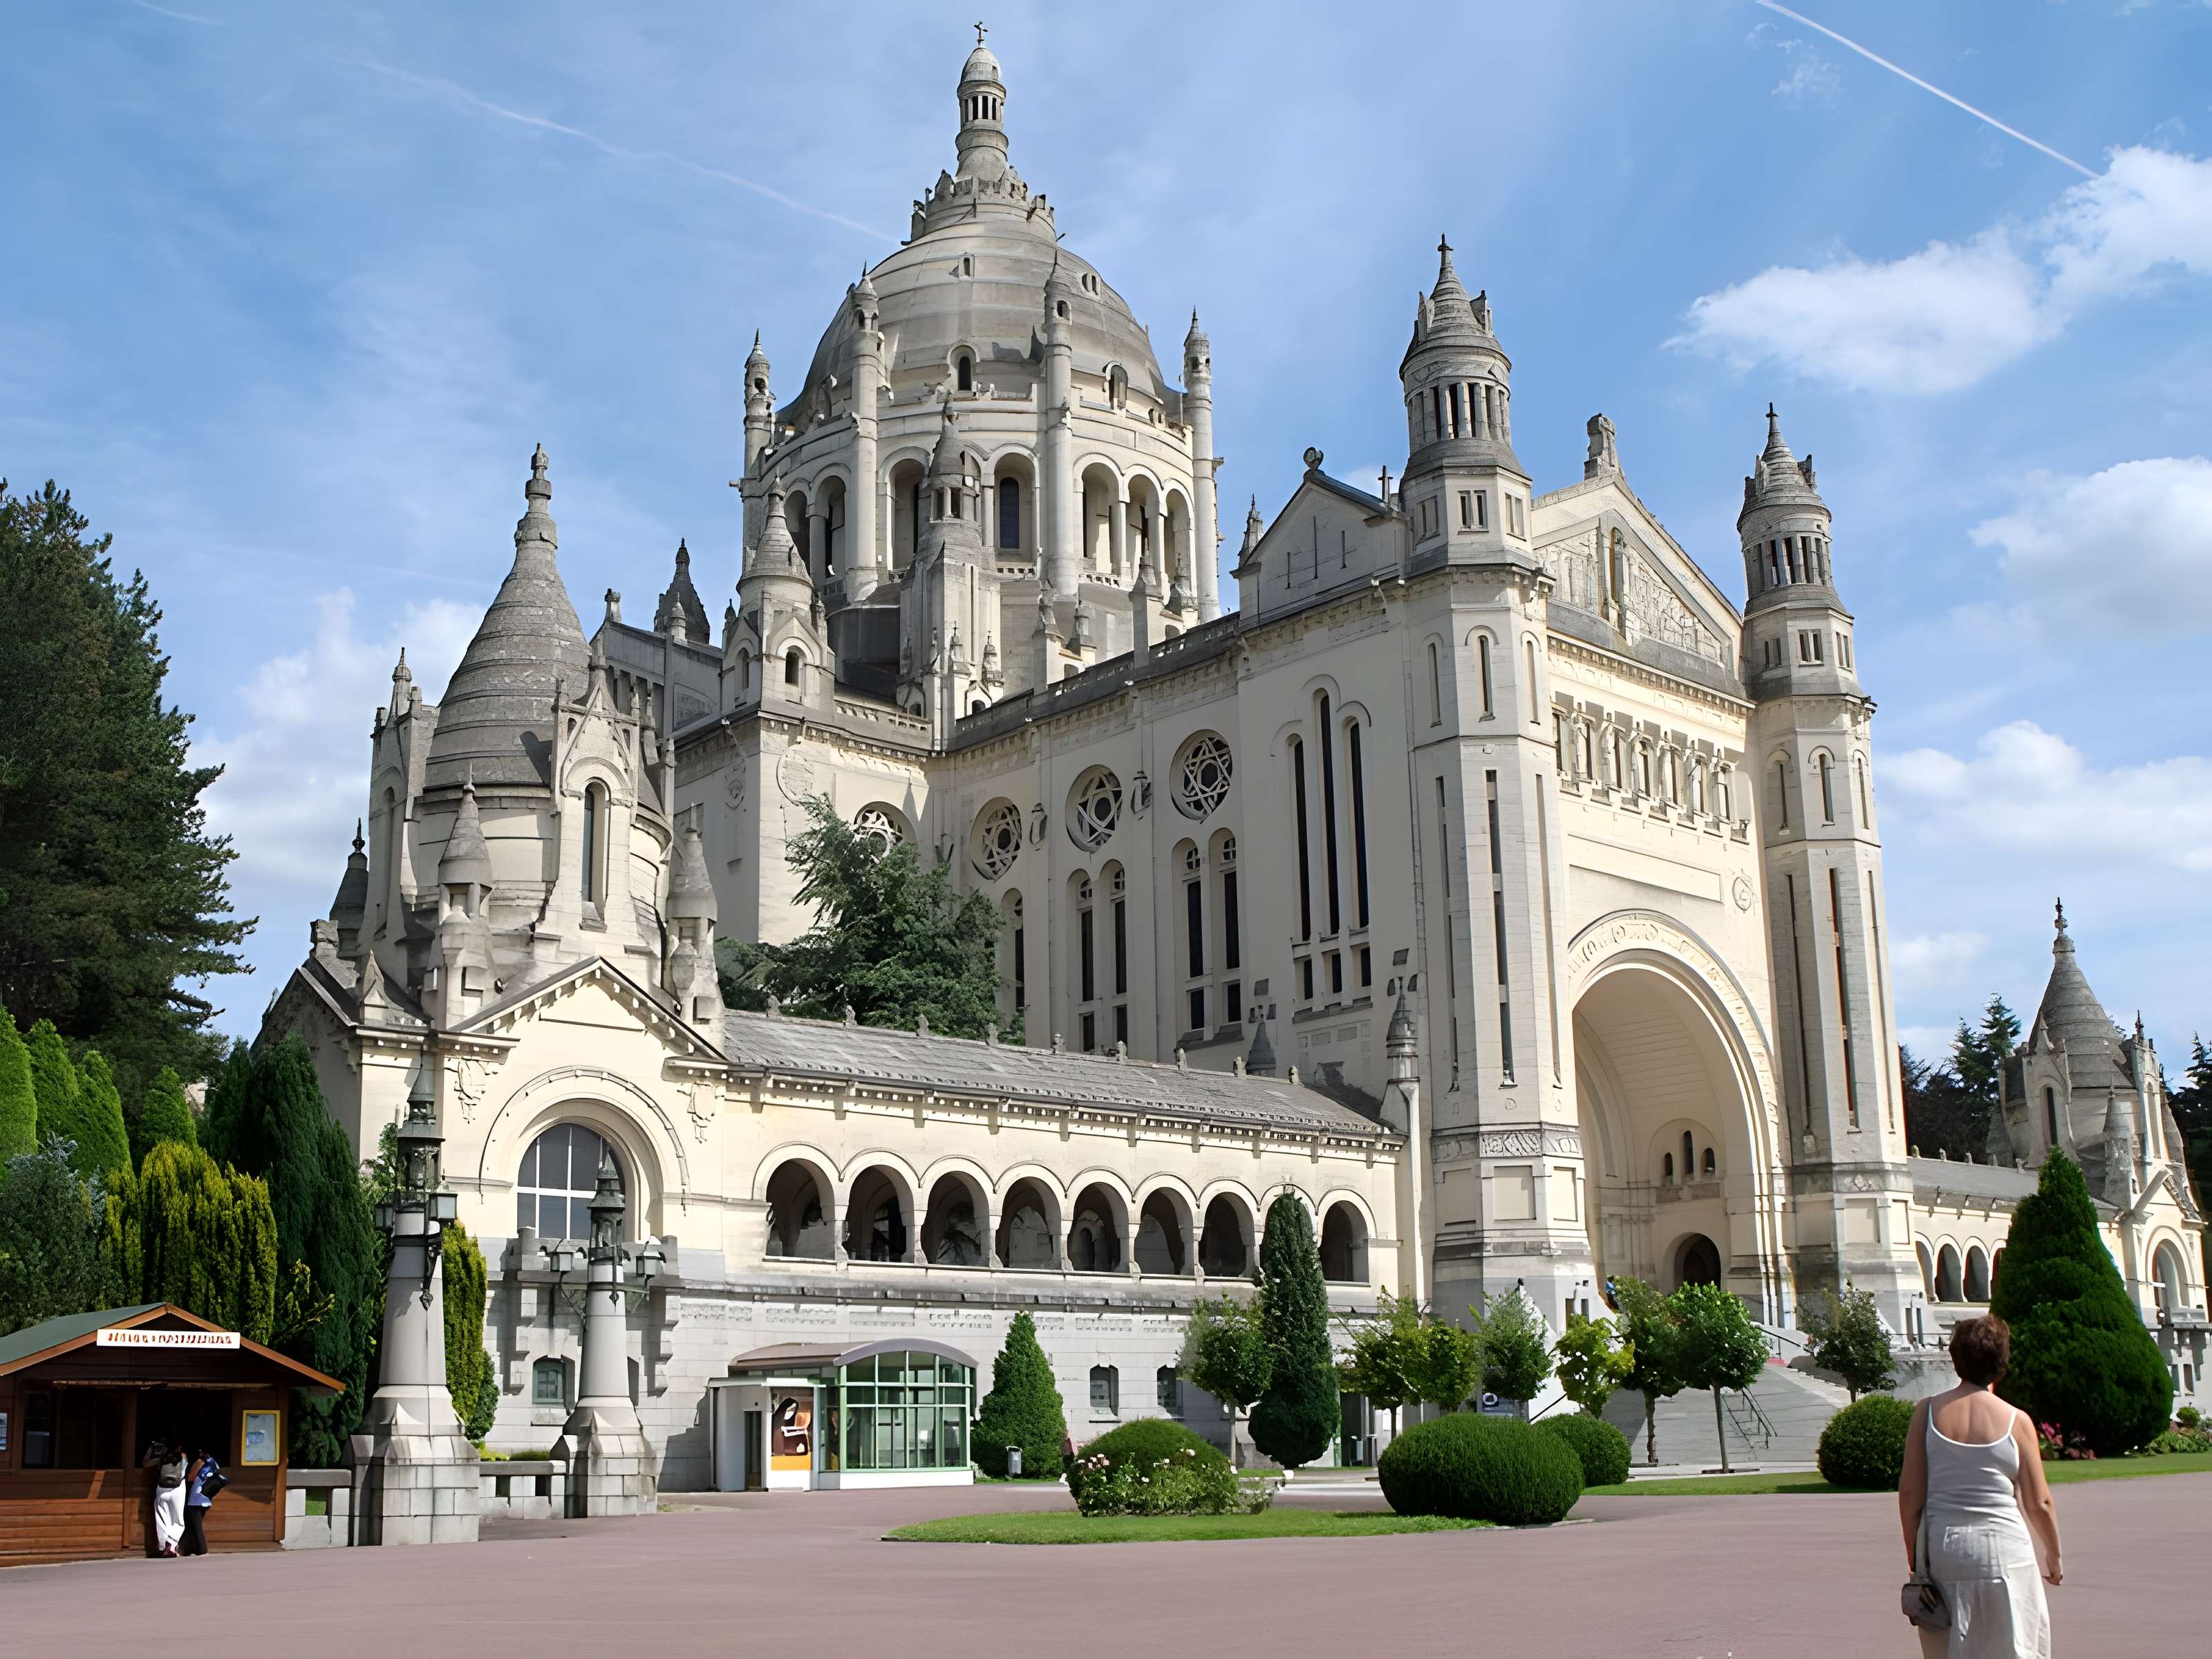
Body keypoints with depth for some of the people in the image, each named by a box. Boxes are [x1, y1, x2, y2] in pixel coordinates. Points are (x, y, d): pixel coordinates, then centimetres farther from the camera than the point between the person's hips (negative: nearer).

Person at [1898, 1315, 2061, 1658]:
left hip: (1942, 1549, 2)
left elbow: (1910, 1493, -3)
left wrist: (1913, 1551, 9)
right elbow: (2039, 1503, 0)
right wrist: (2053, 1555, 17)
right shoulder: (2016, 1421, -5)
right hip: (2003, 1549, -2)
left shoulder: (1928, 1412, -2)